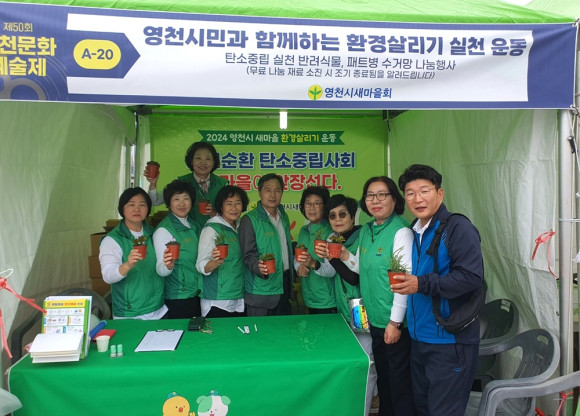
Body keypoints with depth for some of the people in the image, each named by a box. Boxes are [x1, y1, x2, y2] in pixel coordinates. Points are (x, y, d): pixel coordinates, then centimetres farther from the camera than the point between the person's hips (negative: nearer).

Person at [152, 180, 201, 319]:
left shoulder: (192, 224, 6)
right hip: (177, 298, -7)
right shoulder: (163, 230, -15)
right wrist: (168, 265, -40)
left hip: (196, 293, 7)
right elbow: (161, 270, -22)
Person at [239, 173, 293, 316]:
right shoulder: (249, 220, -10)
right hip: (261, 289, -6)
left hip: (284, 284, 6)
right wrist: (259, 267, -32)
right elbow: (248, 255, -14)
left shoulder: (284, 217, 12)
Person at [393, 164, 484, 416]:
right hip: (419, 339, 8)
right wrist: (404, 279, 8)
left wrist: (422, 284, -26)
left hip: (450, 341, -8)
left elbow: (472, 277, -24)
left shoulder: (457, 227, -14)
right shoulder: (415, 232, 11)